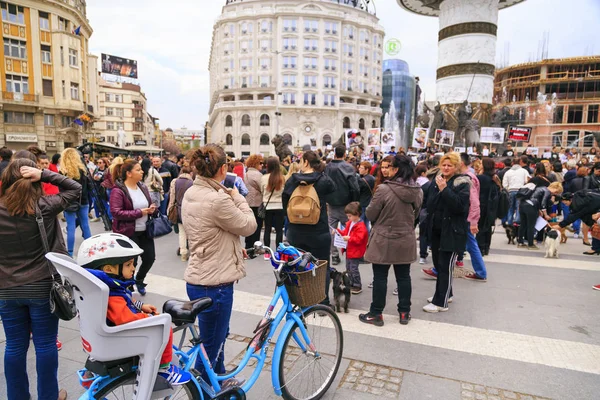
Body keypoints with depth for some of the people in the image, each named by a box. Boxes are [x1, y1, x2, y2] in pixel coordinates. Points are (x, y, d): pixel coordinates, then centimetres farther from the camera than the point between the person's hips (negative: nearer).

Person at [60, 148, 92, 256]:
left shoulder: (63, 172, -8)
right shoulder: (82, 170, 1)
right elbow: (88, 186, 6)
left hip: (70, 203, -3)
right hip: (83, 202, 3)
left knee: (71, 228, 1)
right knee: (85, 226, 9)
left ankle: (70, 254, 5)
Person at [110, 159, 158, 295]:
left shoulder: (143, 187, 8)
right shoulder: (118, 190, -14)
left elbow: (149, 205, 19)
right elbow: (115, 212, -22)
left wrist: (153, 209, -6)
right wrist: (139, 212, -24)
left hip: (145, 231, 7)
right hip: (128, 233, -7)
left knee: (150, 258, 11)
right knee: (131, 262, 2)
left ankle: (139, 280, 40)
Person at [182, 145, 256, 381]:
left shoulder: (191, 194, 4)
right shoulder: (218, 199, -26)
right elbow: (248, 226, -13)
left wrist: (234, 248, 14)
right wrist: (237, 197, -1)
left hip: (198, 278, 11)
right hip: (214, 284, -10)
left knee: (219, 335, 30)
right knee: (210, 348, 9)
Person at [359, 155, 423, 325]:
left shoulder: (384, 189, -21)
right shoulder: (418, 191, -4)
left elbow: (370, 214, -11)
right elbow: (416, 215, 11)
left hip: (384, 240, -5)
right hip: (406, 241, 5)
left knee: (380, 277, 6)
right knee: (404, 276, 15)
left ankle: (376, 314, 17)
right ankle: (404, 312, 26)